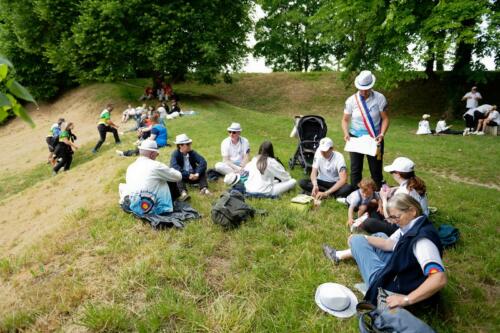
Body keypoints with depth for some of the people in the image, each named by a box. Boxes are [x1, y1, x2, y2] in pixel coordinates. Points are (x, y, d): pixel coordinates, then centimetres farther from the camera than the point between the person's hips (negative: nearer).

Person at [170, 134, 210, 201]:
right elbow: (174, 167, -32)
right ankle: (183, 192, -51)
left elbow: (203, 162, -19)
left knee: (202, 169, -18)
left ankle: (204, 188, -33)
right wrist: (188, 175, -39)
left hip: (194, 176, 3)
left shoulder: (192, 152, -5)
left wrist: (197, 173, -35)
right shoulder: (175, 154, -14)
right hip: (183, 177, -3)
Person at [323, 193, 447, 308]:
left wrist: (406, 299, -41)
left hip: (394, 288, -9)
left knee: (357, 241, 0)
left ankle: (339, 255, 31)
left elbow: (440, 279, -43)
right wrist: (363, 237, 2)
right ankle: (339, 255, 34)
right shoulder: (412, 226, -5)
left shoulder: (422, 239, -35)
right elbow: (389, 244, 7)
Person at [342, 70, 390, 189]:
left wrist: (382, 134, -19)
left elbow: (385, 118, -4)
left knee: (376, 169, 7)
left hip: (374, 139, -1)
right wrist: (346, 133, -17)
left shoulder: (380, 98, -8)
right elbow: (345, 120, 0)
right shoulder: (351, 100, -6)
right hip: (355, 138, 1)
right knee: (355, 169, 6)